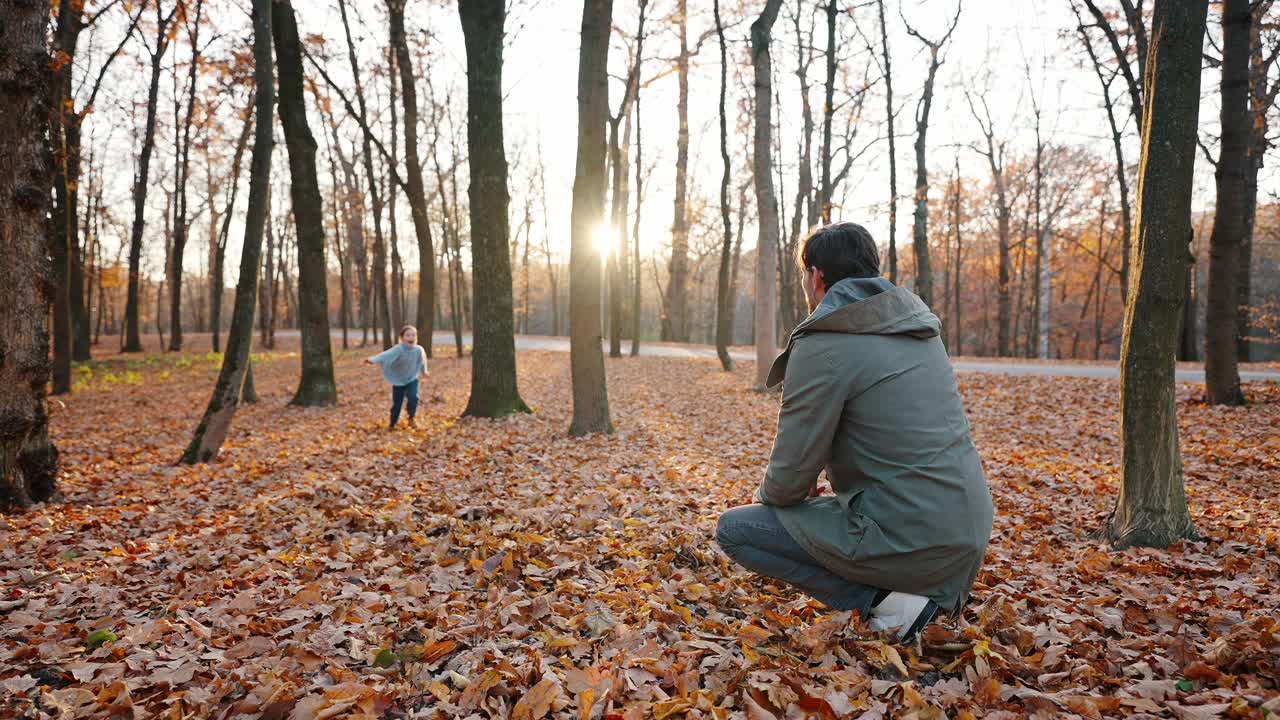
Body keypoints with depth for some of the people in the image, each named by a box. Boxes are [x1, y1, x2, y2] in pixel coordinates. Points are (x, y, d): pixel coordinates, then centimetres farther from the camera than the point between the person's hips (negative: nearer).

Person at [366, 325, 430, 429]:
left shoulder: (419, 350, -16)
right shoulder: (398, 349, -25)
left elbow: (422, 361, 7)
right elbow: (385, 355, -40)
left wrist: (424, 371, 25)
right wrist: (373, 360, -58)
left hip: (412, 379, 1)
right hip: (398, 381, -1)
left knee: (413, 398, -21)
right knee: (396, 403, 5)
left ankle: (411, 418, 5)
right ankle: (392, 424, 28)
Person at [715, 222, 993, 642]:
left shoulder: (822, 345, -15)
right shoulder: (918, 327, 10)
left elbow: (789, 479, -12)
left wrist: (765, 496, 11)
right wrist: (821, 471, 22)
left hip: (909, 541, -8)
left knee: (733, 529, 2)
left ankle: (883, 600, -5)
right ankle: (934, 588, 18)